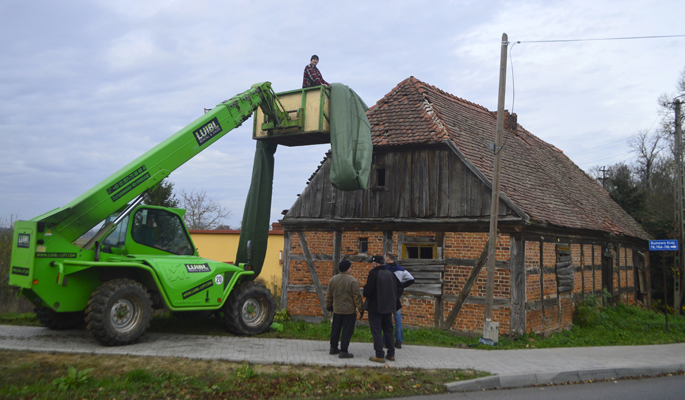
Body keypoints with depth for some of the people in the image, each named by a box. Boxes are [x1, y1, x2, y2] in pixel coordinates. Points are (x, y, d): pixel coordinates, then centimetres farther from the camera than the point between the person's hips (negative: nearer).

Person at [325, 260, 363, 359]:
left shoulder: (333, 279, 2)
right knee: (347, 331, 1)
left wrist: (329, 306, 22)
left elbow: (329, 295, 10)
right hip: (349, 310, -5)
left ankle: (333, 348, 26)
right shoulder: (353, 281, -14)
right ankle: (344, 351, 0)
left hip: (337, 310, 5)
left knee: (335, 329, 17)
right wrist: (360, 308, -2)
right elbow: (357, 297, -12)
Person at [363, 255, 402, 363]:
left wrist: (366, 295, 4)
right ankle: (391, 354, 19)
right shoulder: (391, 274, 7)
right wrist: (394, 300, 16)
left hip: (375, 307, -7)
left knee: (376, 331, -1)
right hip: (389, 307, 7)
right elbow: (399, 288, 12)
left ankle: (379, 355, -1)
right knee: (388, 330, 15)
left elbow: (368, 290, -17)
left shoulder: (374, 273, -14)